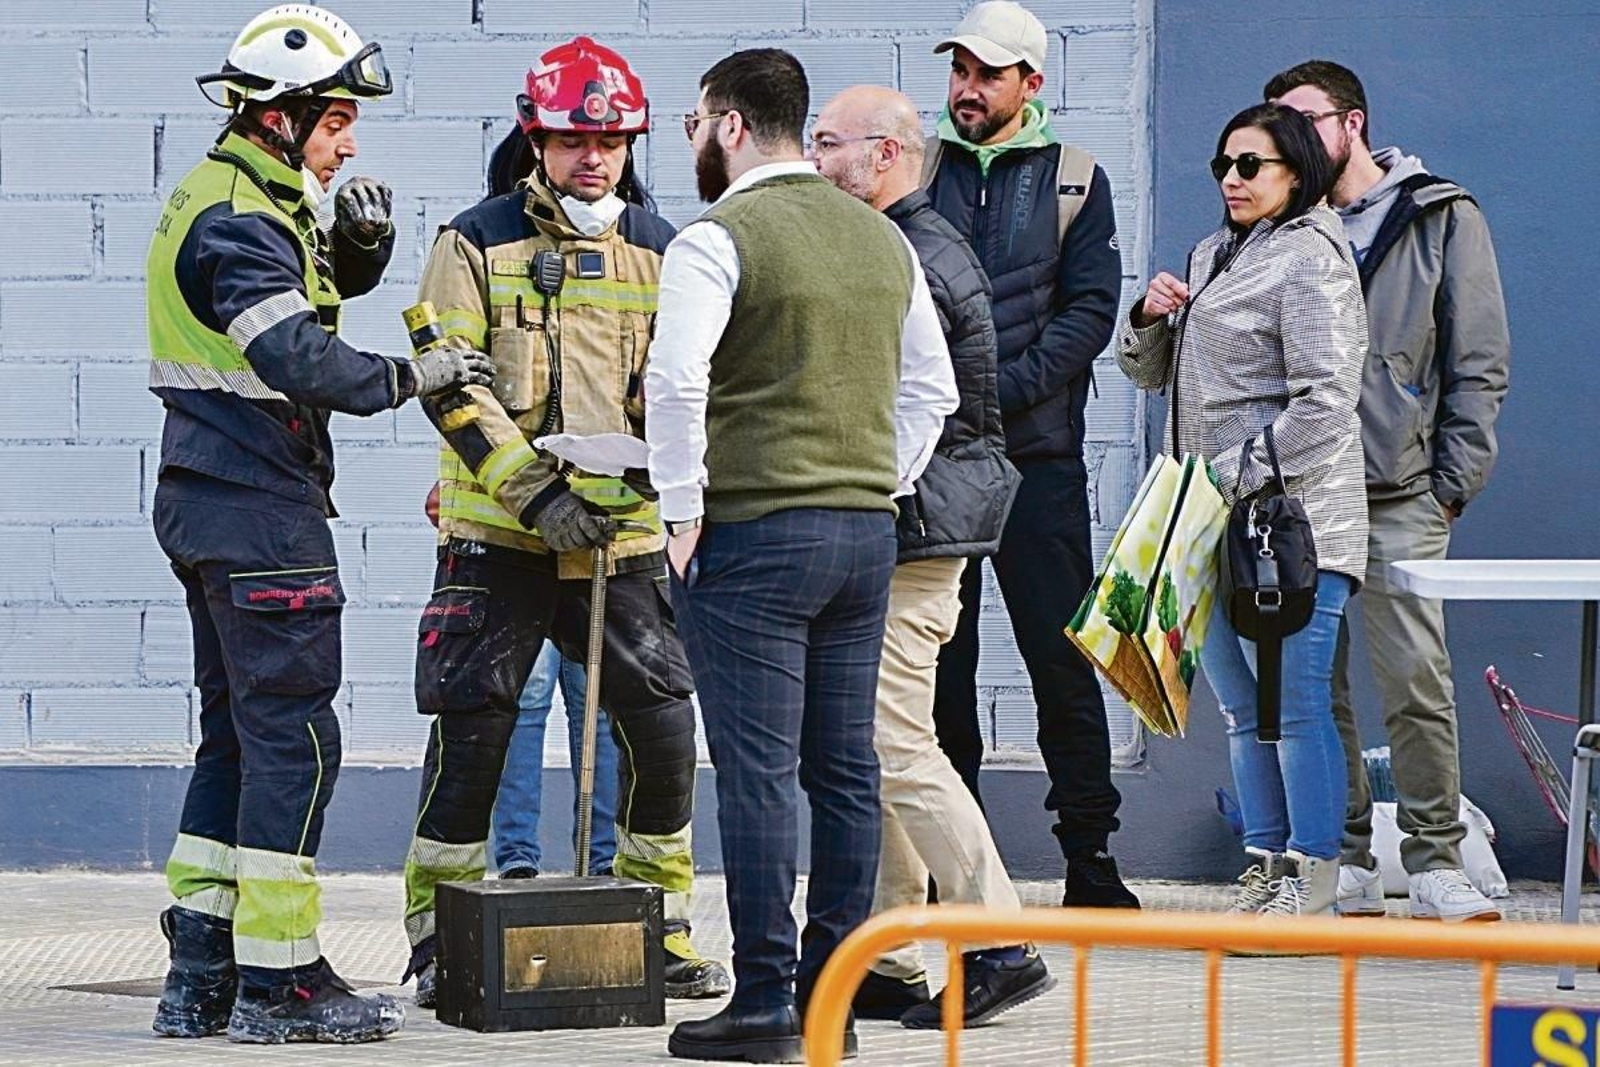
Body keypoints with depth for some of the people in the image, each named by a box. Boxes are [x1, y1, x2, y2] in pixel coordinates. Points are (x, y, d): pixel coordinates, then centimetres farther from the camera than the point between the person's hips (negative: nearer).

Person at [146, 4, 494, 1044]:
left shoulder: (254, 203, 16)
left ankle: (200, 978, 15)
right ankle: (276, 979, -4)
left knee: (237, 734, 13)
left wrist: (360, 240, 3)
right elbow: (302, 360, -26)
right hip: (259, 505, -11)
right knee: (293, 736, -7)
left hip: (212, 503, 11)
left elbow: (326, 285, 24)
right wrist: (413, 375, -15)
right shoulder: (238, 222, -17)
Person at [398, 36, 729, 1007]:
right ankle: (439, 938, 7)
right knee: (472, 733, -4)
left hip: (628, 534, 3)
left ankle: (663, 929, 17)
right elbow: (450, 386, -7)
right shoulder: (479, 244, -1)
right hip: (498, 536, -3)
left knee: (665, 729, 1)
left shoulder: (661, 251, 9)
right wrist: (535, 490, -16)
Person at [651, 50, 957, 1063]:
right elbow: (933, 389, 18)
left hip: (754, 533, -7)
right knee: (846, 769, 8)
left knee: (758, 772, -5)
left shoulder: (717, 240, -9)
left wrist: (684, 514, -11)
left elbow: (675, 381, -20)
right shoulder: (883, 238, 13)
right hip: (867, 529, 7)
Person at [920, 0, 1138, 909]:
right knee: (938, 661, 5)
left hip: (1035, 455, -2)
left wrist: (1001, 390, -13)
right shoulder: (919, 172, 10)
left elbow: (1090, 310, -2)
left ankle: (1090, 854, 3)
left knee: (1062, 658, -2)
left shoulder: (1074, 181, 5)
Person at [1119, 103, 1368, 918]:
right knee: (1241, 709, 11)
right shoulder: (1212, 256, 19)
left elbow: (1323, 401, -16)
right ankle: (1264, 868, 16)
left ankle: (1311, 881, -5)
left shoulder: (1309, 261, -8)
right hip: (1214, 520, 9)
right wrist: (1151, 317, 4)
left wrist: (1243, 479, -18)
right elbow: (1150, 373, 26)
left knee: (1295, 704, -8)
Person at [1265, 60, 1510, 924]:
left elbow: (1479, 362, 3)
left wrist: (1451, 484, -4)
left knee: (1416, 679, -9)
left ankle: (1435, 862, -3)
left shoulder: (1441, 219, 6)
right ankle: (1344, 860, 9)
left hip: (1399, 495, -4)